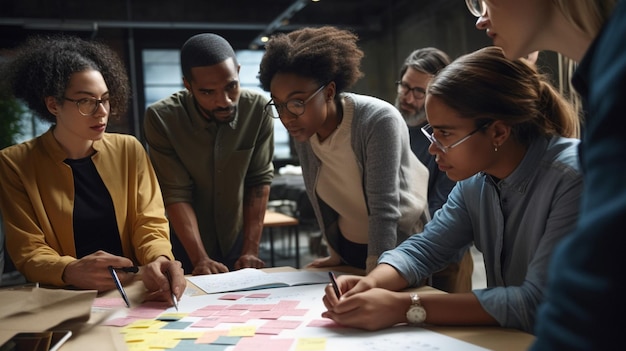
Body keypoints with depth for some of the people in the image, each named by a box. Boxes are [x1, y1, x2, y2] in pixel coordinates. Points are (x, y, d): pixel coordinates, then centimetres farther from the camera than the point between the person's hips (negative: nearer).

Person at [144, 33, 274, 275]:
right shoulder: (161, 118, -21)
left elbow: (260, 180, -13)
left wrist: (251, 250, -16)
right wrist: (200, 259, -28)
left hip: (238, 242, 2)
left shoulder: (258, 109, -17)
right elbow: (176, 194, -21)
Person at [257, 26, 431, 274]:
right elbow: (323, 198, 2)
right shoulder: (302, 130, -10)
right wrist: (336, 253, 7)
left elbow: (384, 209, -30)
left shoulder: (378, 122, -27)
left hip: (400, 251, -4)